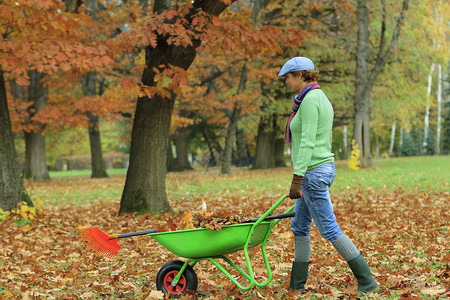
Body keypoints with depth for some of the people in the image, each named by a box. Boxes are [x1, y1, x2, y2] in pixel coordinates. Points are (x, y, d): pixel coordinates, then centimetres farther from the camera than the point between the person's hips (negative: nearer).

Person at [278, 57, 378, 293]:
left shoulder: (310, 100, -17)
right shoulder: (322, 99, 14)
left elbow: (307, 143, -23)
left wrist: (296, 179, -24)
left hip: (313, 173, -11)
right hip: (323, 168, 11)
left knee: (329, 229, -5)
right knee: (299, 227, 15)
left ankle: (366, 280, 1)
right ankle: (297, 285, 21)